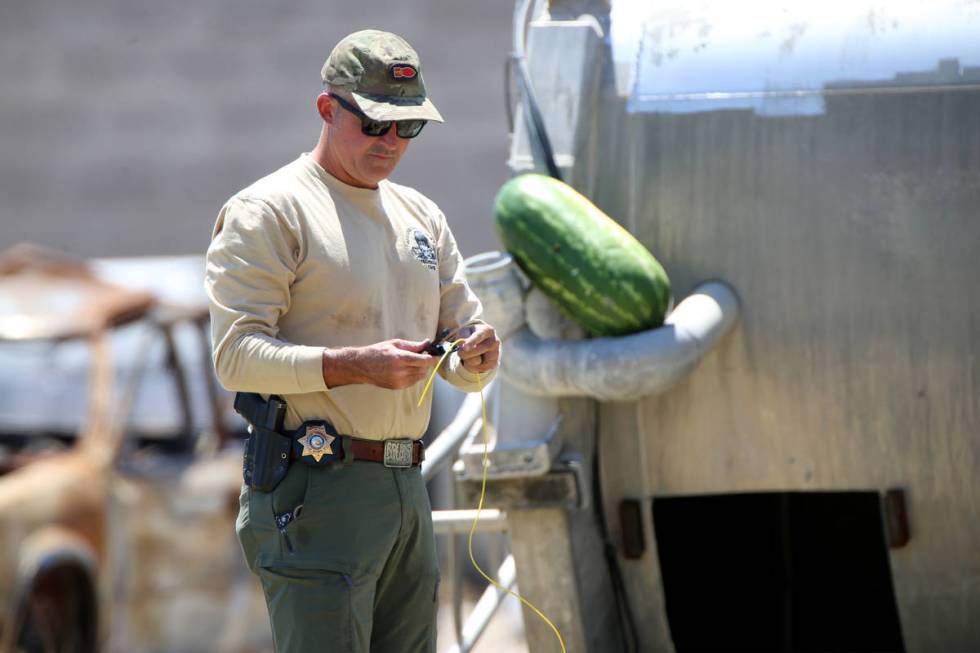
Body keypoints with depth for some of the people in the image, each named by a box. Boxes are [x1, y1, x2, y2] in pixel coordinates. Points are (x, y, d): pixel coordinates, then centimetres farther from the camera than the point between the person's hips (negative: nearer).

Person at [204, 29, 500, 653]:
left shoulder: (421, 216, 20)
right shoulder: (267, 211, -3)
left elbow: (464, 346, 21)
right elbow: (237, 354, -13)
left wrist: (477, 354, -5)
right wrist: (358, 365, -24)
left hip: (407, 487, 8)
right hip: (314, 493, -7)